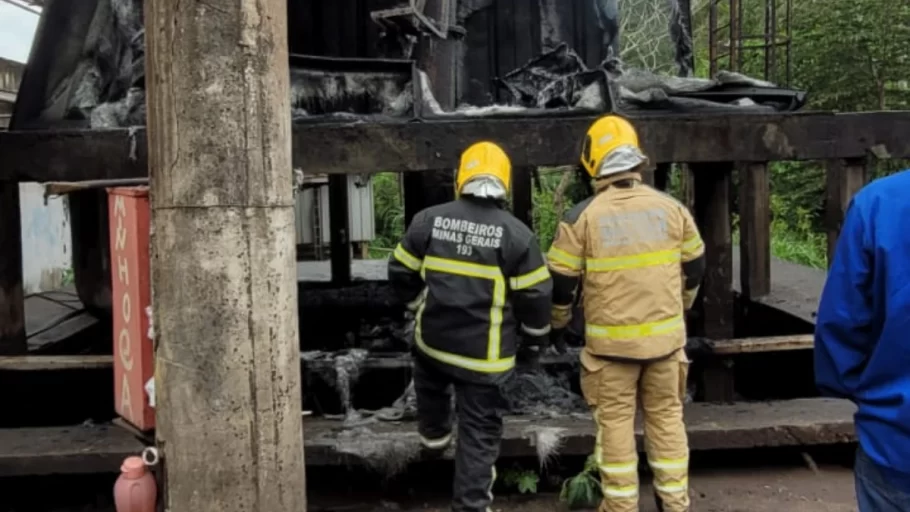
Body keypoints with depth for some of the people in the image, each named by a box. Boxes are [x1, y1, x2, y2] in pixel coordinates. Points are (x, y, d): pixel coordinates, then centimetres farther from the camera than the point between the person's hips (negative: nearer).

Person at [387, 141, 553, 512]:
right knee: (479, 431, 8)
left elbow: (401, 273, 6)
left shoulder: (429, 220, -3)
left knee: (431, 380, 38)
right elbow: (535, 295, -7)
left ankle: (434, 434, 53)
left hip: (434, 338, 3)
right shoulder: (516, 234, -11)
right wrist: (535, 337, 11)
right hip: (484, 352, -3)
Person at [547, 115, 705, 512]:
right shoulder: (671, 208, 0)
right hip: (665, 334, 3)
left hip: (611, 340, -3)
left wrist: (557, 324, 13)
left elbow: (561, 281, -5)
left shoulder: (582, 216, -10)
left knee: (615, 421, 8)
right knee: (667, 415, 15)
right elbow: (694, 267, 11)